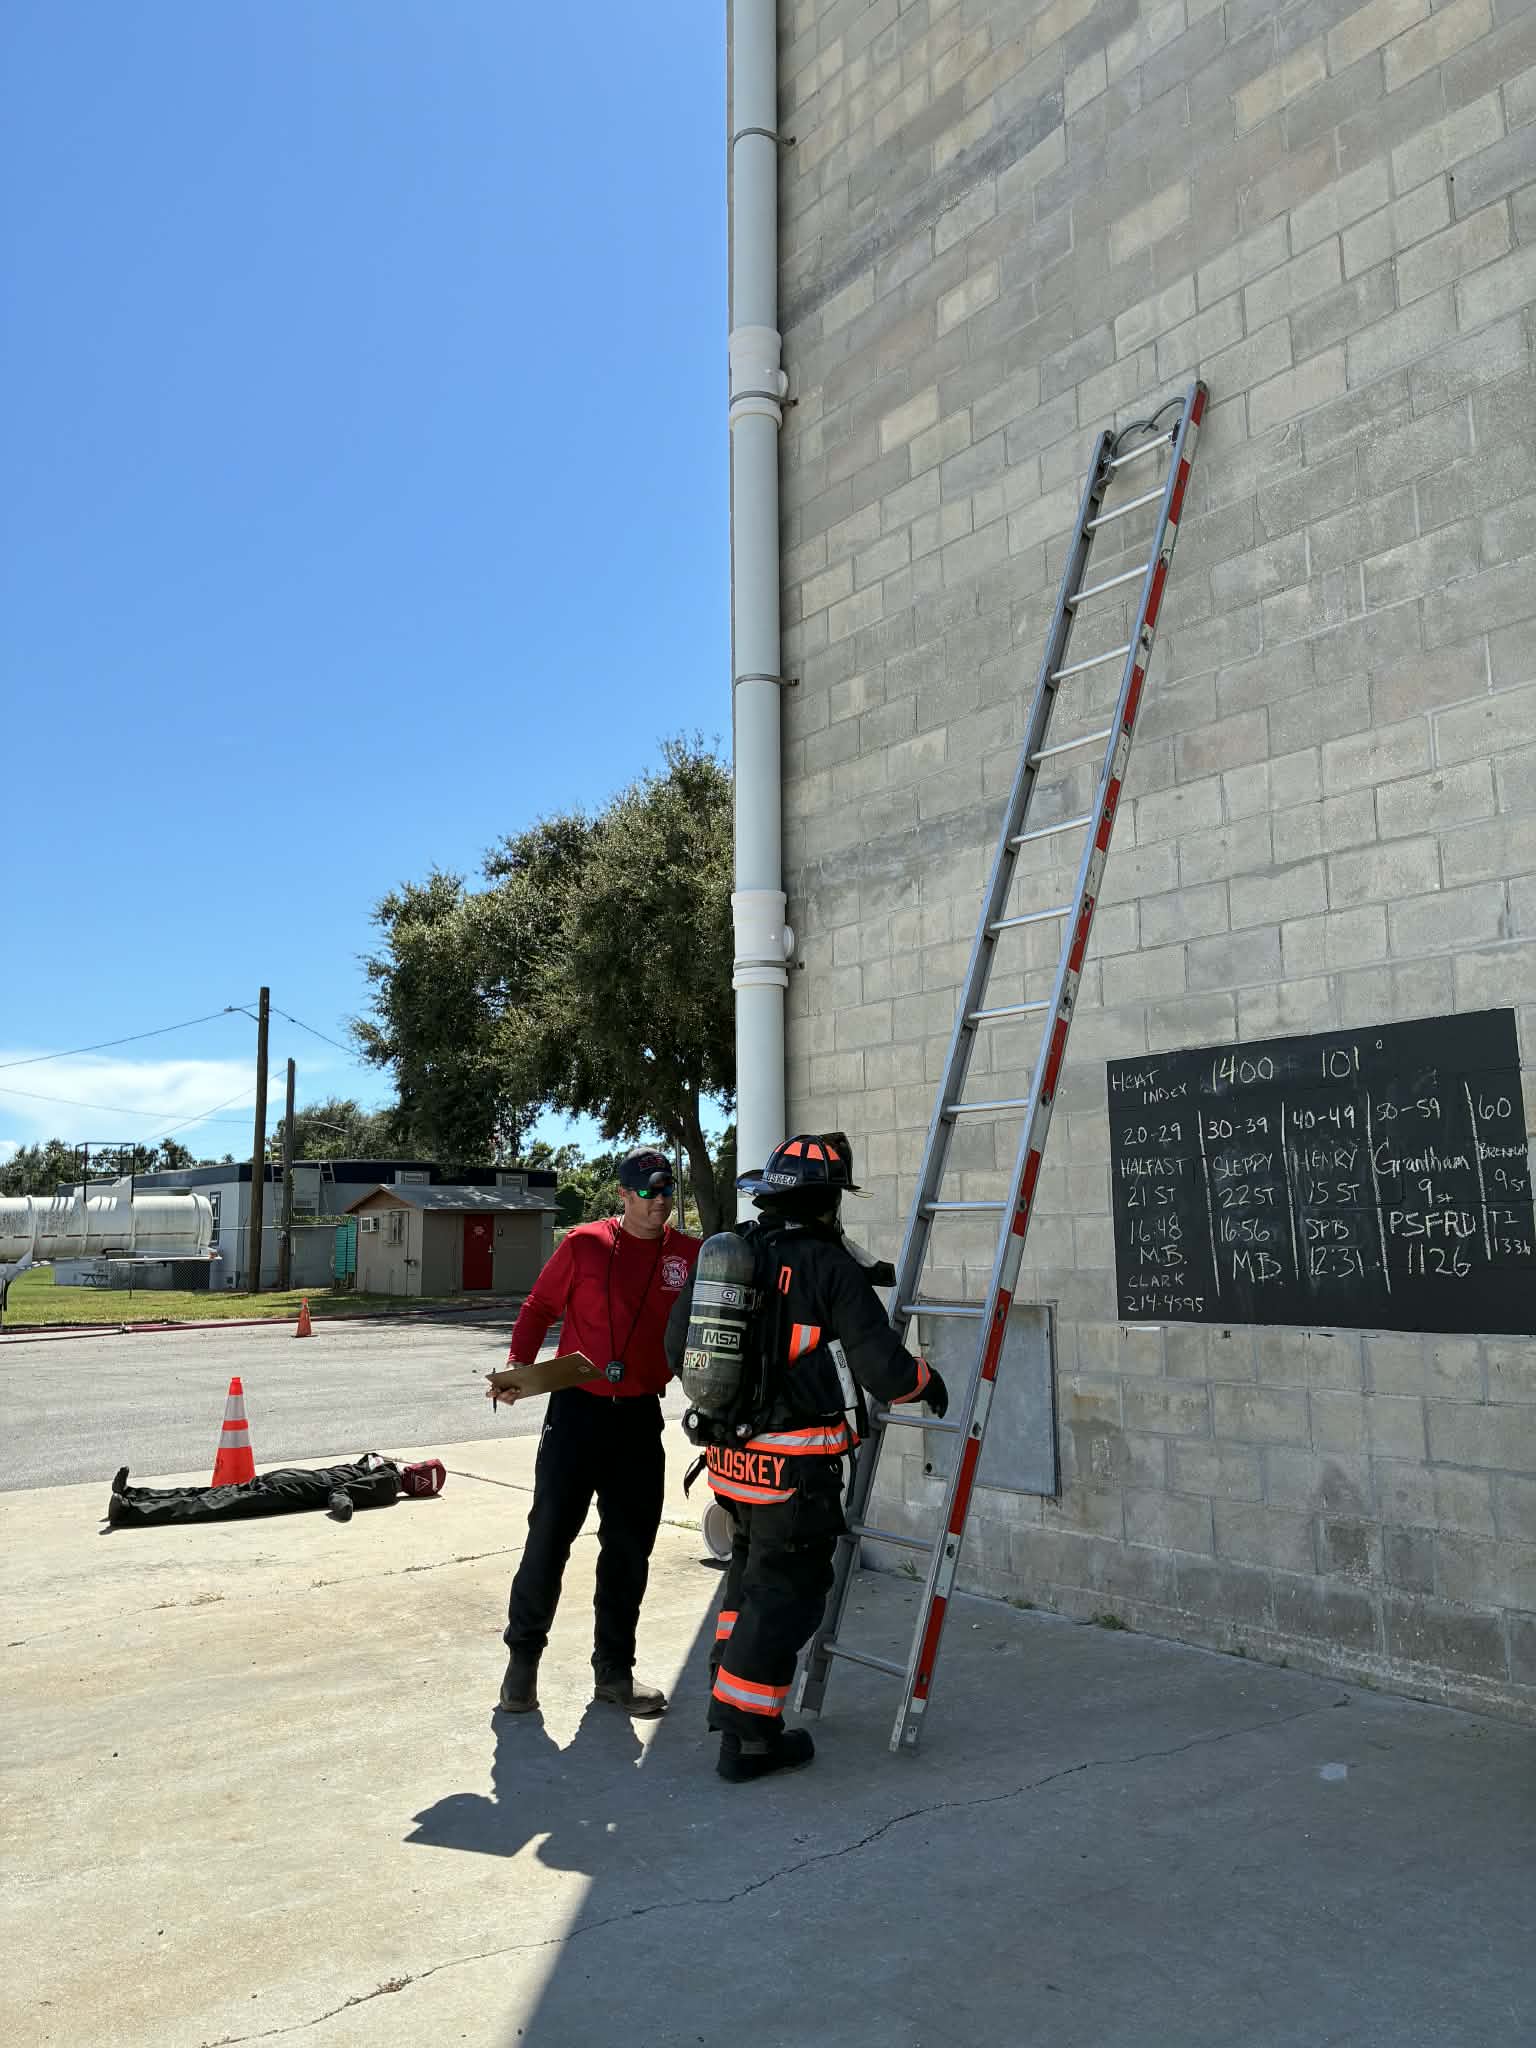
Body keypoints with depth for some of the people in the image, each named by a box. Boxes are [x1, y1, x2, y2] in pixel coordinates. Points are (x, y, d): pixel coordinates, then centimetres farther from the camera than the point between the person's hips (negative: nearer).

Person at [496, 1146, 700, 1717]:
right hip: (577, 1408, -2)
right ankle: (523, 1657, 21)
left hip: (640, 1417, 2)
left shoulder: (691, 1256, -1)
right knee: (549, 1535, 2)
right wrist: (519, 1362, -12)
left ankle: (615, 1670, 25)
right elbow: (539, 1308, 2)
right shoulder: (584, 1245, -5)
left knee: (630, 1547, 10)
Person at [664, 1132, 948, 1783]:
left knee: (751, 1565, 27)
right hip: (797, 1465, -7)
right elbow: (882, 1367, -16)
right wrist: (927, 1381, 5)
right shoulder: (833, 1269, -16)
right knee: (784, 1590, 6)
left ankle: (728, 1688, 37)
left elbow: (677, 1346, 11)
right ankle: (749, 1738, 14)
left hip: (730, 1455, 7)